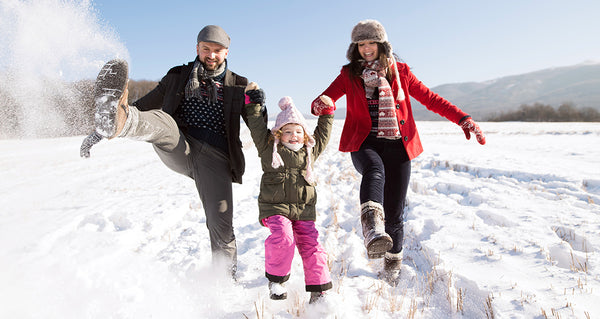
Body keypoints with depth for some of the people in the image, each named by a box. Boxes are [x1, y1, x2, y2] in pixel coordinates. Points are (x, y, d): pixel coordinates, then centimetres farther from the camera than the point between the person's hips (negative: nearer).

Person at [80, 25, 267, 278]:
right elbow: (144, 105, 21)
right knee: (161, 120, -31)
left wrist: (258, 105, -6)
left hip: (215, 158, 0)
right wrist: (99, 133, 17)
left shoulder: (238, 86, 16)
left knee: (221, 226, -8)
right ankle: (114, 121, -64)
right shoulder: (177, 77, 19)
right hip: (178, 150, 0)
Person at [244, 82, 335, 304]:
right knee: (283, 238, -25)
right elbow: (256, 126, 10)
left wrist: (327, 113, 25)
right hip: (275, 207, -3)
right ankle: (276, 279, -2)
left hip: (304, 210, 3)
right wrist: (253, 103, 13)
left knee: (311, 245, -5)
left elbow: (323, 133, 27)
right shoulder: (269, 148, 6)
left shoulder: (310, 150, 14)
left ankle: (318, 290, 6)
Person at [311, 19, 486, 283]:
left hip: (397, 145, 1)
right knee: (375, 170, -38)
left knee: (394, 211, 2)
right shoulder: (349, 75, 11)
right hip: (365, 143, -1)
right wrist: (321, 105, -23)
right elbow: (321, 102, 4)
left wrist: (464, 120, 4)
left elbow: (431, 99, 14)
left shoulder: (400, 72, 12)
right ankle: (373, 232, -60)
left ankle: (392, 261, 26)